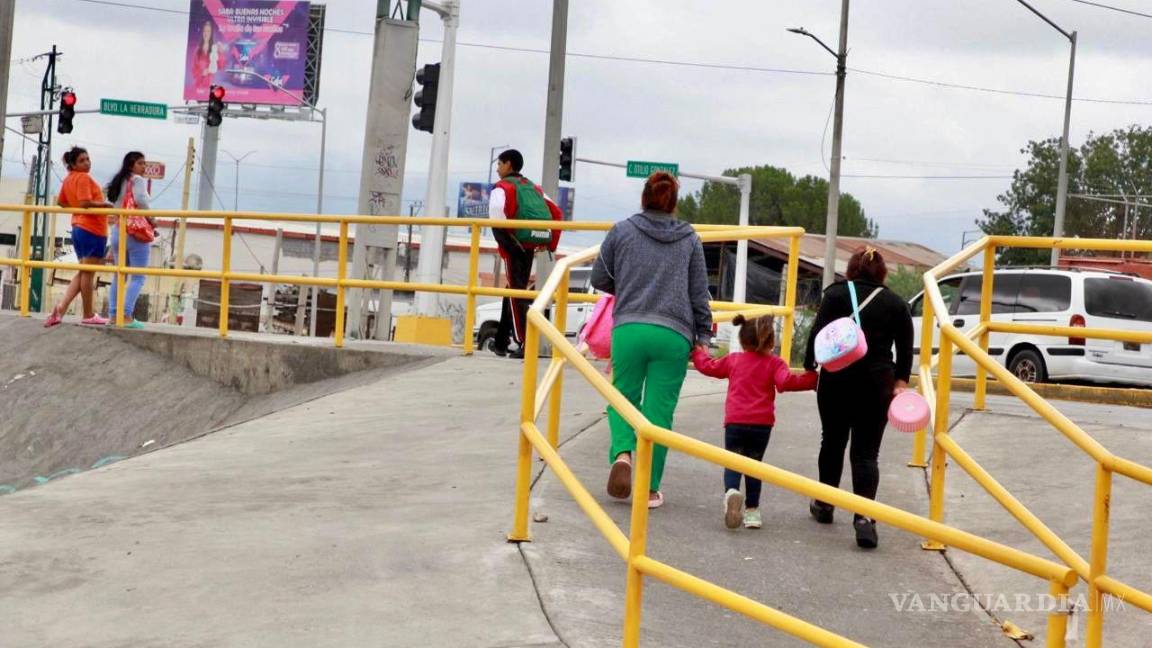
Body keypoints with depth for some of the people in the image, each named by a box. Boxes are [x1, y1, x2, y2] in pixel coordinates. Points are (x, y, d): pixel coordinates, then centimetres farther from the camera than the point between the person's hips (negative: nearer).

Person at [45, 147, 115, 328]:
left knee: (82, 272, 14)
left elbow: (61, 202, 25)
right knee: (88, 272, -3)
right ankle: (89, 315, 4)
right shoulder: (84, 178, -12)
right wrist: (104, 204, -12)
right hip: (92, 229, -9)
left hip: (78, 228, 9)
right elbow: (85, 202, -23)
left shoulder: (68, 180, 15)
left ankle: (61, 307, 1)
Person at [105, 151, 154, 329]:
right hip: (136, 233, -8)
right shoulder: (137, 180, -5)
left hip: (117, 231, 8)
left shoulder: (118, 182, 19)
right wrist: (151, 219, -10)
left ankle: (113, 315, 11)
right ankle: (127, 316, -15)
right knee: (137, 278, -7)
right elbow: (141, 199, -24)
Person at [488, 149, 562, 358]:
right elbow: (557, 214, 14)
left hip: (515, 246, -7)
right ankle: (501, 342, 25)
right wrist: (551, 244, 14)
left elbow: (497, 220, -16)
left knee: (516, 293, -8)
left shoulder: (502, 188, -1)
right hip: (531, 246, 7)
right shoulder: (533, 188, 21)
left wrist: (505, 244, -9)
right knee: (515, 290, 17)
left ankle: (525, 342, -19)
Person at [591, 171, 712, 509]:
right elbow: (699, 294, 10)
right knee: (659, 410, 6)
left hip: (628, 329, 0)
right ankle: (650, 488, 8)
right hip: (675, 336, 0)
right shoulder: (690, 239, 9)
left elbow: (599, 278, 14)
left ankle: (622, 452, -12)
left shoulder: (622, 231, 6)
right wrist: (704, 336, 17)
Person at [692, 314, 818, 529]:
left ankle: (732, 492, -27)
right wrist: (812, 378, -12)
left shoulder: (733, 360, 11)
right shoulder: (774, 363, 1)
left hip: (735, 422, 1)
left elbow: (708, 366, 22)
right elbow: (786, 382, -16)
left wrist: (697, 351, 39)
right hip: (762, 424, -1)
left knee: (732, 462, 4)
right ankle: (751, 510, 13)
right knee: (754, 463, 13)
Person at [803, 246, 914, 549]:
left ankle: (824, 504, 31)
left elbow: (817, 334, -7)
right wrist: (900, 382, 9)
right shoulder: (897, 304, 9)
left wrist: (809, 368, -1)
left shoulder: (836, 294, 1)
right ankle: (864, 516, -14)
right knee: (866, 452, 1)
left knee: (833, 442, 17)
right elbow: (906, 351, 6)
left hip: (836, 381, -1)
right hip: (877, 386, 1)